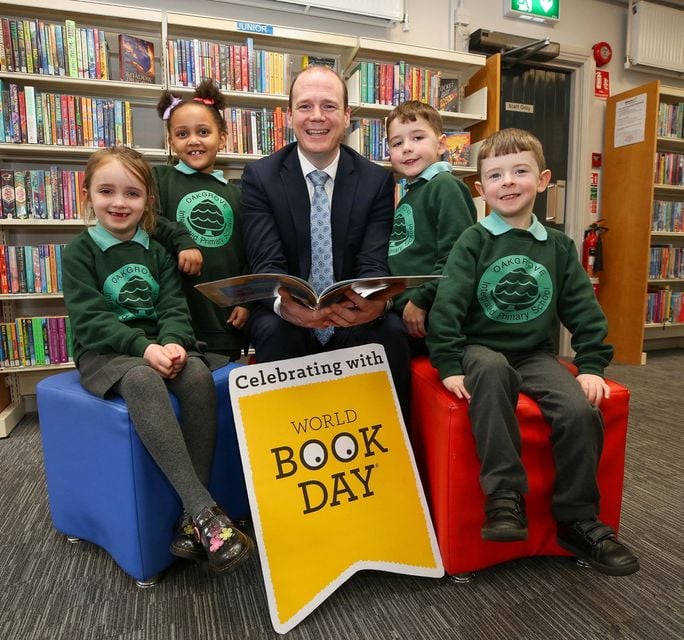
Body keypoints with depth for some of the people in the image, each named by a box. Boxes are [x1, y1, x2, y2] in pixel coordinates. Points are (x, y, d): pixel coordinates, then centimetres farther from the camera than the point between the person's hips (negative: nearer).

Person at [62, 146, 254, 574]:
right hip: (104, 351, -3)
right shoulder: (80, 252, 2)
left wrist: (172, 342, -21)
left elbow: (174, 307, 2)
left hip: (158, 344, 3)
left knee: (198, 377, -30)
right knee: (142, 381, -38)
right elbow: (90, 320, -9)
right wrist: (143, 347, -25)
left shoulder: (157, 251, 12)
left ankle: (191, 518, -25)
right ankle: (207, 512, -39)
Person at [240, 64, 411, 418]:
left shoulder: (377, 180, 2)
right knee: (275, 333, -31)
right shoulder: (260, 176, 0)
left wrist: (376, 302, -33)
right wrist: (285, 304, -34)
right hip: (285, 316, 0)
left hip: (355, 318, 1)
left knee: (391, 331, -27)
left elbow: (373, 263, -8)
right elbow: (267, 263, -10)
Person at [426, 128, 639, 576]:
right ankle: (505, 495, -26)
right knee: (491, 370, -38)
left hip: (537, 354, 3)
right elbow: (447, 305, -10)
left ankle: (578, 520, 1)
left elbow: (584, 310, 9)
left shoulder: (558, 246, 9)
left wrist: (592, 366, -1)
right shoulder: (473, 242, -2)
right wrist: (450, 366, -17)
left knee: (582, 411, -22)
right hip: (482, 350, -3)